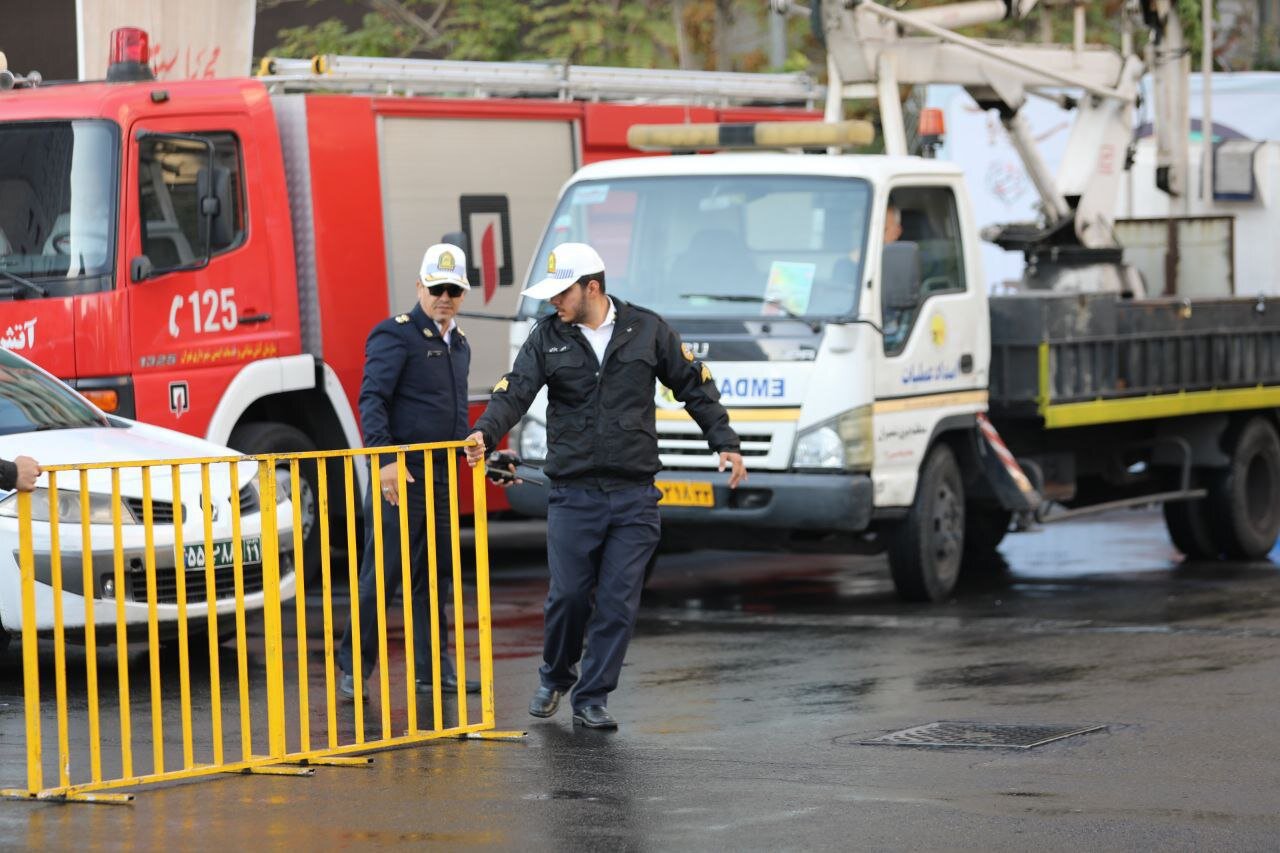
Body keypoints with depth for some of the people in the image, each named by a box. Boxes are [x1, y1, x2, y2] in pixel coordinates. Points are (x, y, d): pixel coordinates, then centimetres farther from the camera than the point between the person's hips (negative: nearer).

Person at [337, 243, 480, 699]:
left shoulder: (459, 344, 18)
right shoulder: (396, 335, -8)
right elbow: (372, 400, -15)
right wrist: (385, 461, -25)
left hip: (443, 477, 8)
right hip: (401, 474, -8)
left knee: (436, 576, 10)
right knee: (382, 574, -6)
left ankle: (434, 669, 16)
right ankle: (354, 667, 1)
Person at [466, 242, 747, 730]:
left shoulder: (646, 330, 3)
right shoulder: (548, 338, 3)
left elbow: (694, 386, 11)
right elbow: (515, 391, -11)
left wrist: (724, 443, 7)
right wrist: (485, 433, -29)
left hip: (634, 496, 0)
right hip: (573, 493, 0)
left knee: (618, 602, -1)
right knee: (568, 594, -1)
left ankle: (592, 699, 8)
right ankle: (555, 679, 25)